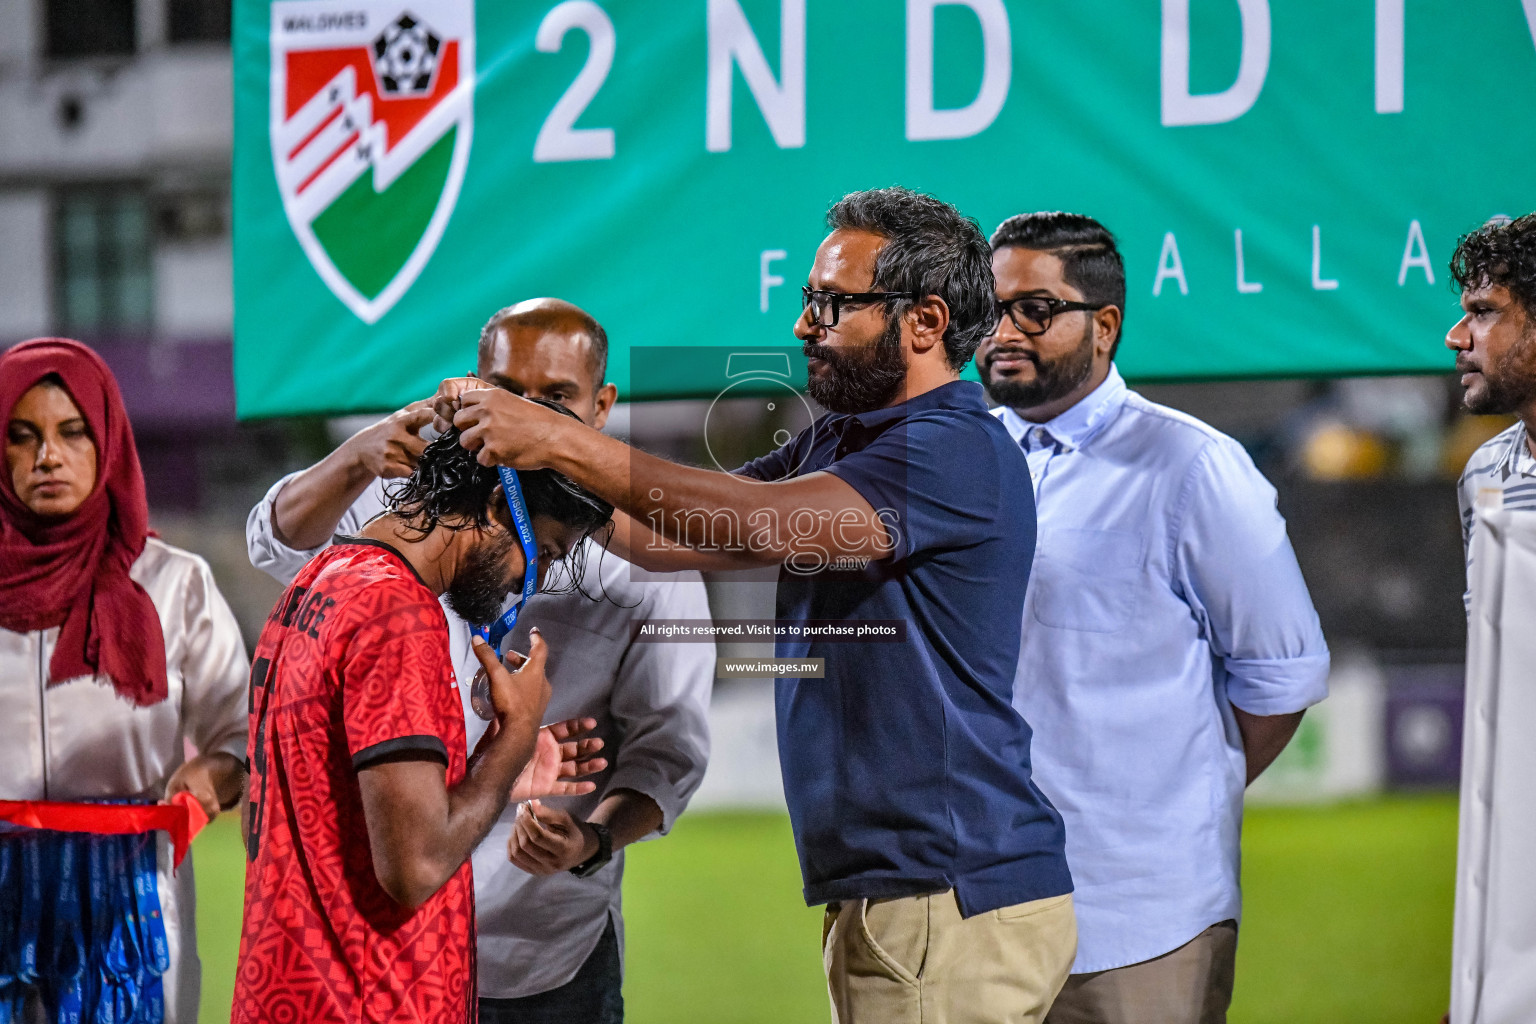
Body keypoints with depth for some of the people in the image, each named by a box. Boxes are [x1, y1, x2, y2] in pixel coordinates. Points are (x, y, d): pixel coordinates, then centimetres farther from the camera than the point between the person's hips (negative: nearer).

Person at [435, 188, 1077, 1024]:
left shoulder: (958, 451, -14)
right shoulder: (838, 443, 19)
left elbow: (768, 524, -26)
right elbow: (667, 538, 16)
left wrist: (565, 443, -25)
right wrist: (516, 441, 3)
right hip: (882, 896, 9)